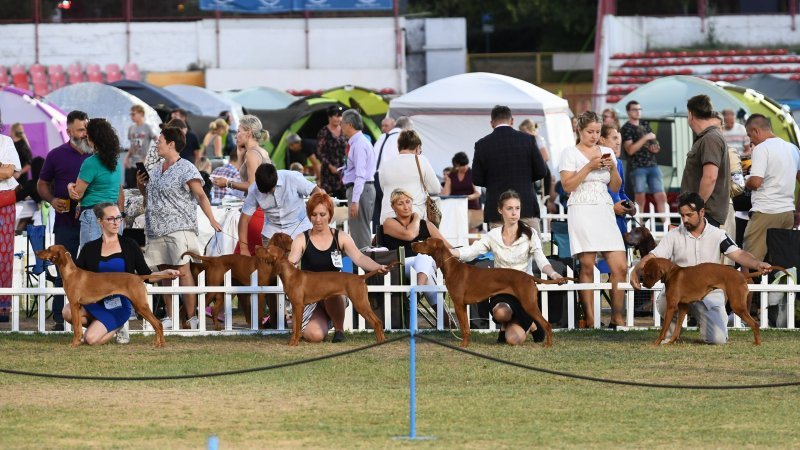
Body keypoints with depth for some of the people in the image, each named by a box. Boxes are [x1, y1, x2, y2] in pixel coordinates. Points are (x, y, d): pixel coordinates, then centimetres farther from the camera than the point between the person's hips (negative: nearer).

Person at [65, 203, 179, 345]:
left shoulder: (130, 246, 3)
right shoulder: (90, 248, 6)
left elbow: (145, 275, 3)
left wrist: (166, 273, -14)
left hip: (119, 305, -3)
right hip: (95, 301, 3)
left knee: (92, 339, -24)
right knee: (68, 311, -29)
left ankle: (116, 328, 12)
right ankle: (95, 325, 6)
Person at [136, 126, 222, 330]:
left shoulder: (186, 169, -5)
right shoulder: (156, 170, 17)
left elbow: (200, 195, -10)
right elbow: (149, 195, 29)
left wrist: (212, 220, -19)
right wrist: (141, 185, 8)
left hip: (178, 228, -7)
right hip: (157, 229, 7)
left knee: (183, 271, -11)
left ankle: (192, 317, -9)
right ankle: (170, 317, 13)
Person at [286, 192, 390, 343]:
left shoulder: (341, 238, 1)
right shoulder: (302, 240, -1)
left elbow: (359, 258, -12)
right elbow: (291, 261, -17)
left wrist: (378, 267, -34)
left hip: (336, 293, -1)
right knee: (315, 335, -24)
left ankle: (339, 329, -12)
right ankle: (324, 323, 17)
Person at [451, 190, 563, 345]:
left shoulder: (529, 234, -1)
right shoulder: (493, 236, 3)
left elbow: (541, 260, -12)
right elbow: (470, 252, -10)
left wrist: (552, 273, -36)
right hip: (501, 290, 1)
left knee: (513, 339, -22)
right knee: (500, 312, -37)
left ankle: (532, 324, 17)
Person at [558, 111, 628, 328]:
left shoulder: (607, 152, 17)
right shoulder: (570, 153, 4)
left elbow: (615, 187, 17)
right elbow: (567, 185, -5)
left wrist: (613, 168, -1)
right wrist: (589, 166, -10)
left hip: (605, 212, 4)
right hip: (582, 210, -4)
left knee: (620, 267, -6)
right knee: (587, 268, -7)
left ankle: (617, 319, -1)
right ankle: (589, 320, -5)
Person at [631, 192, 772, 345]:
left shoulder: (717, 235, 2)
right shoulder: (673, 236, 2)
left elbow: (738, 254, -8)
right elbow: (653, 257, -7)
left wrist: (757, 264, -29)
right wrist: (636, 271, -28)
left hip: (710, 295, 0)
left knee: (718, 339, -17)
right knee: (664, 303, -36)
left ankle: (703, 320, 21)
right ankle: (673, 331, 0)